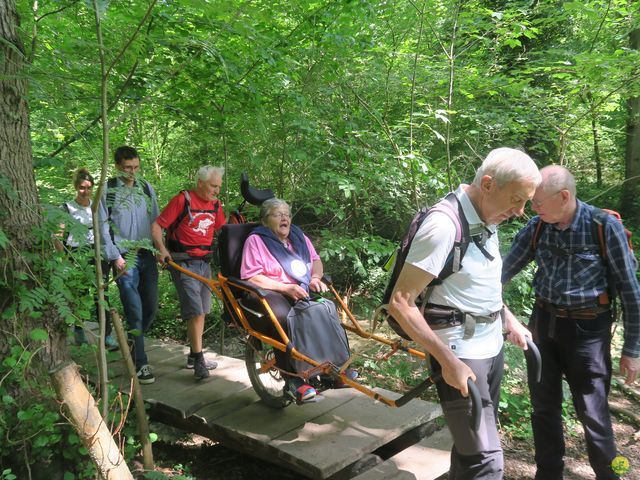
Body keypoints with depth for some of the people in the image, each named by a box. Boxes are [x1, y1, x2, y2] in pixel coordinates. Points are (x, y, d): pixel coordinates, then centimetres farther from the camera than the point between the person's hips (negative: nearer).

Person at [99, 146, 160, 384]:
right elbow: (103, 227, -3)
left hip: (147, 256, 4)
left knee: (151, 308, 8)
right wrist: (115, 257, -10)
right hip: (125, 258, -4)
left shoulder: (147, 188, 11)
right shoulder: (108, 190, 0)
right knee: (135, 311, -8)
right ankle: (141, 363, -1)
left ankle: (134, 346, 30)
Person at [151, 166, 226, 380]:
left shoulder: (215, 204, 9)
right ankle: (199, 361, -4)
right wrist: (162, 249, -23)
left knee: (201, 311, 13)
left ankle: (194, 356, 27)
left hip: (205, 262, 7)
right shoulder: (182, 200, -10)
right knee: (195, 312, -12)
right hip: (183, 263, -7)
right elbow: (157, 226, -10)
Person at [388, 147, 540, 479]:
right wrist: (448, 361, -24)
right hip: (460, 353, -9)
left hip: (492, 346, 9)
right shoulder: (444, 225, -23)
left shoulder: (488, 220, 5)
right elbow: (400, 304, -23)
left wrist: (509, 321, 16)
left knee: (473, 441, 20)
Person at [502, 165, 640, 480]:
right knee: (544, 407, 14)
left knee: (593, 415, 4)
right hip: (543, 323, 4)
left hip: (586, 329, -4)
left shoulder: (605, 227, -14)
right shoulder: (537, 227, -3)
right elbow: (506, 268, -1)